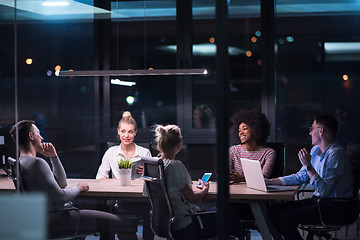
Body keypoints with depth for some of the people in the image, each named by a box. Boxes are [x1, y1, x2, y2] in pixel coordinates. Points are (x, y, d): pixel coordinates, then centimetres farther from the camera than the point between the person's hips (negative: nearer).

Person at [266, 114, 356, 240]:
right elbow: (300, 177, 21)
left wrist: (308, 165, -24)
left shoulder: (335, 154, -17)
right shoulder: (315, 150, 12)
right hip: (318, 199, 9)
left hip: (336, 206, -9)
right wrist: (269, 181, 16)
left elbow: (323, 190, -24)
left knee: (285, 219, -24)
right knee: (273, 212, 0)